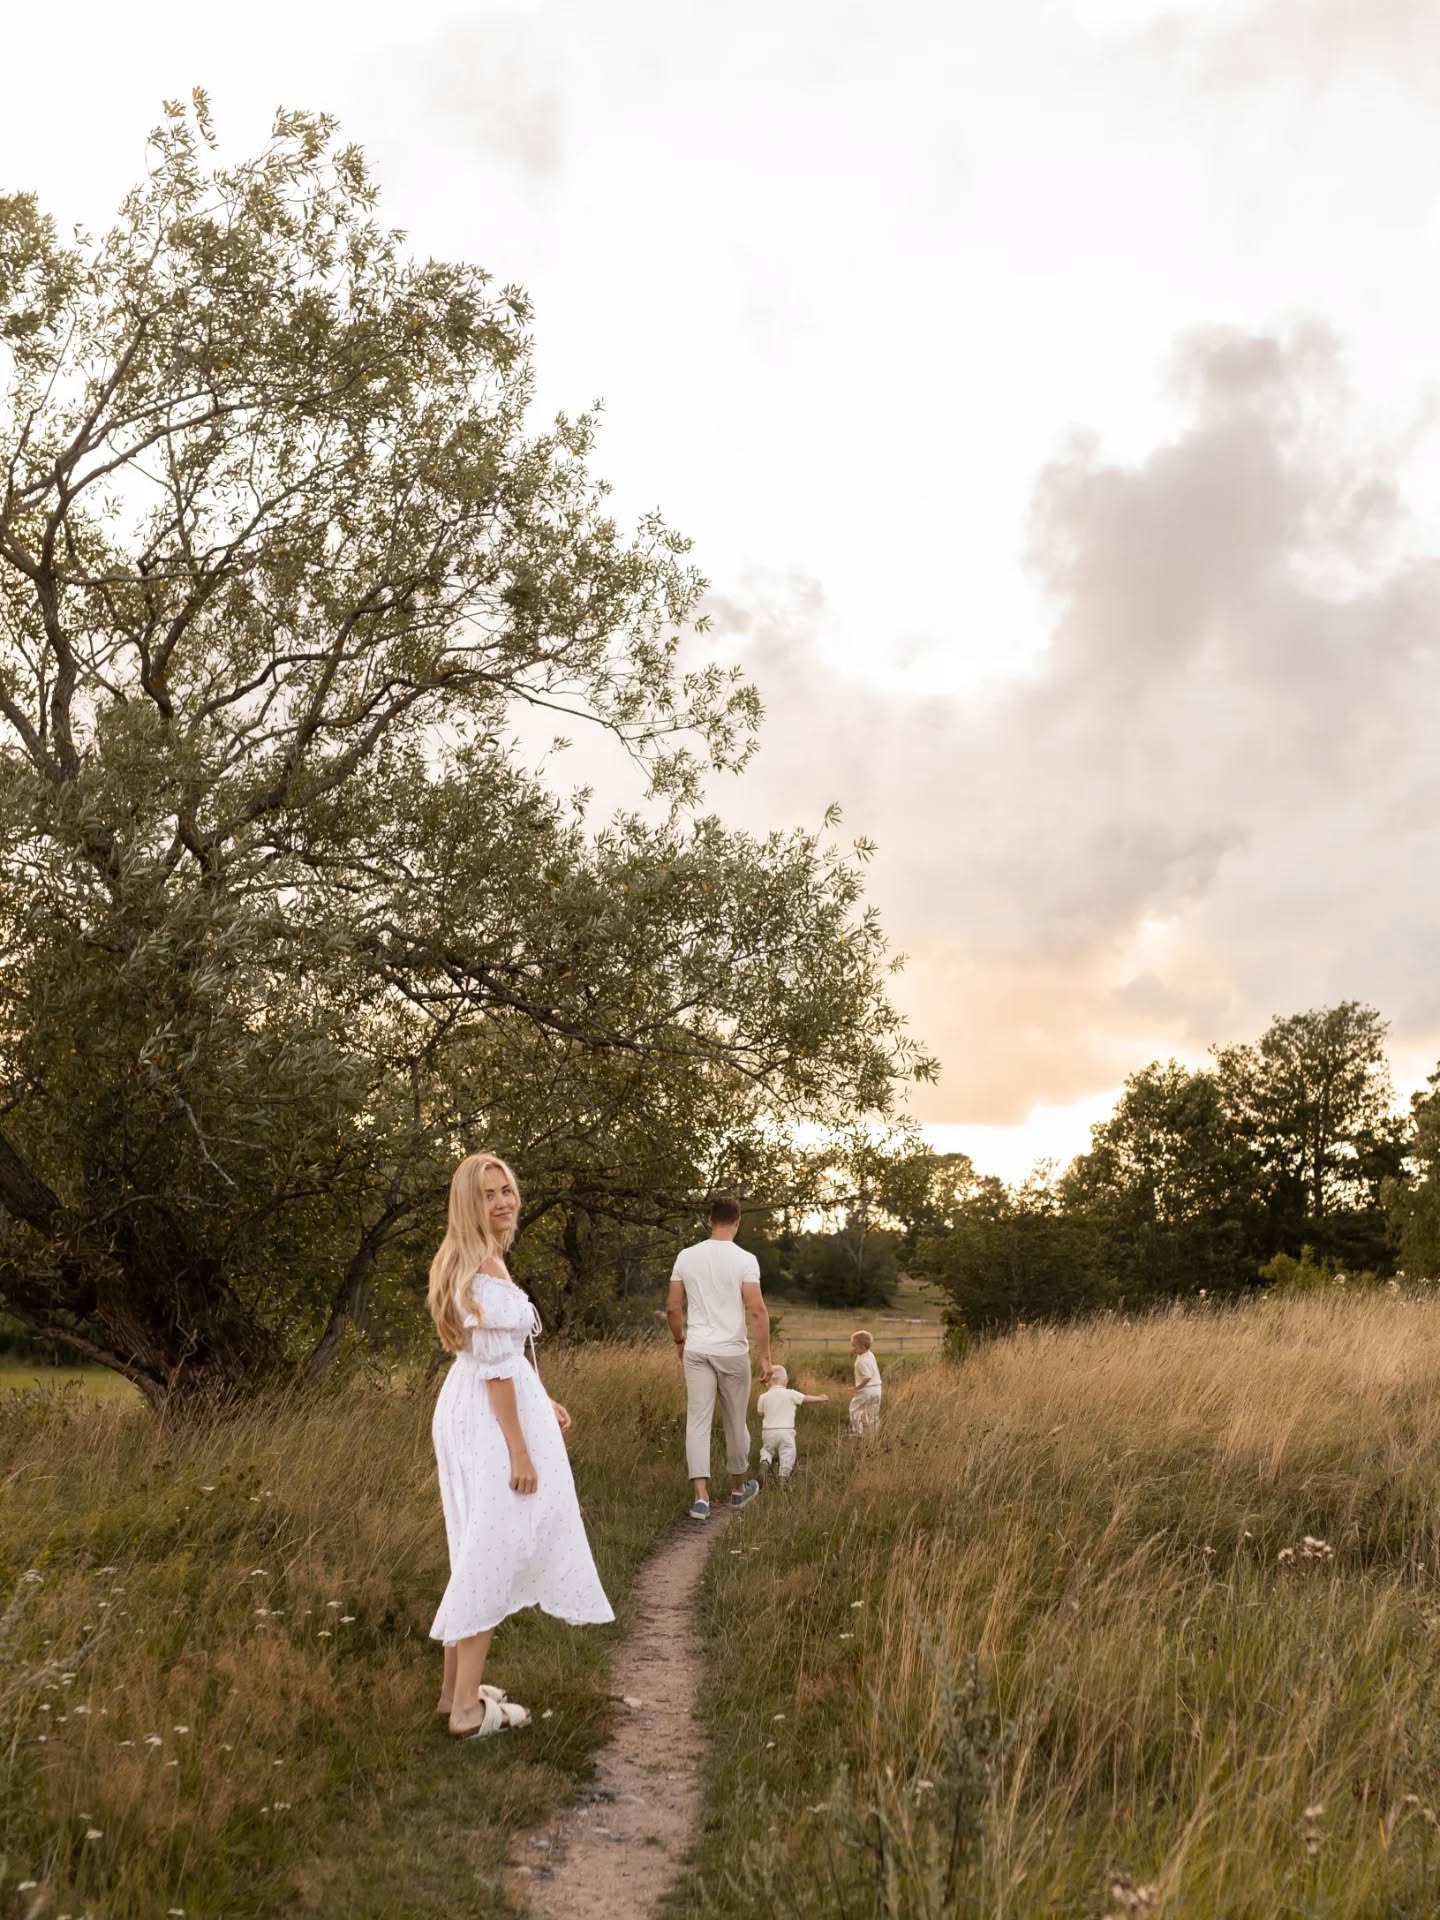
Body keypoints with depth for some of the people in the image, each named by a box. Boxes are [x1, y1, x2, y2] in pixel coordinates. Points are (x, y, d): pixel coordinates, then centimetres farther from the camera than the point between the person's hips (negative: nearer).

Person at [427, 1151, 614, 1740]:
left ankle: (457, 1687, 26)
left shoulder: (474, 1261, 12)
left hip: (473, 1407, 10)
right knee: (493, 1549, -4)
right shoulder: (484, 1268, -20)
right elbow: (495, 1366, -22)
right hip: (492, 1416, -10)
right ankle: (467, 1707, 3)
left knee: (479, 1548, 17)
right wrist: (520, 1449, -21)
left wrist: (541, 1402, 23)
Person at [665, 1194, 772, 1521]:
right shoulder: (745, 1260, -10)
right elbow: (757, 1311, -15)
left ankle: (701, 1497, -7)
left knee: (698, 1421, 2)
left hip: (696, 1350, 2)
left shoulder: (687, 1257, 1)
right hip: (732, 1351, -2)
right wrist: (764, 1355, -9)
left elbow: (673, 1308, 5)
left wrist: (679, 1340, 22)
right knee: (735, 1422, 14)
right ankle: (738, 1489, 30)